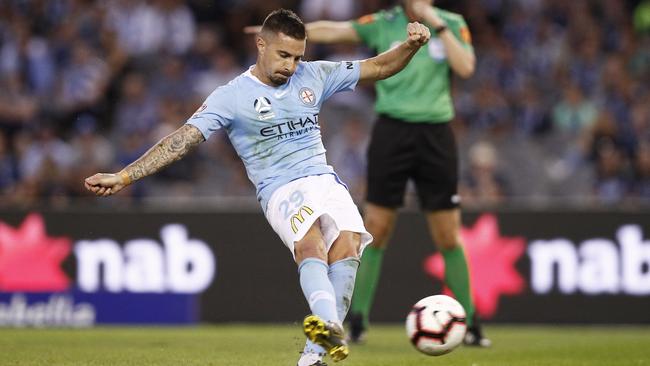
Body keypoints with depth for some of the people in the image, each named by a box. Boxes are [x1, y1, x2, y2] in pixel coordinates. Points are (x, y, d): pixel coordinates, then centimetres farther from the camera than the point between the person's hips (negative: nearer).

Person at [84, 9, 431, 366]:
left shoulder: (313, 75, 12)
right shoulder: (232, 96, -1)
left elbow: (378, 68, 18)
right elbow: (183, 139, -6)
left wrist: (410, 45, -2)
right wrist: (123, 177, -13)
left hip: (325, 180, 4)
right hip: (281, 190, -4)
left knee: (347, 243, -24)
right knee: (310, 243, -34)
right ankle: (330, 326, -60)